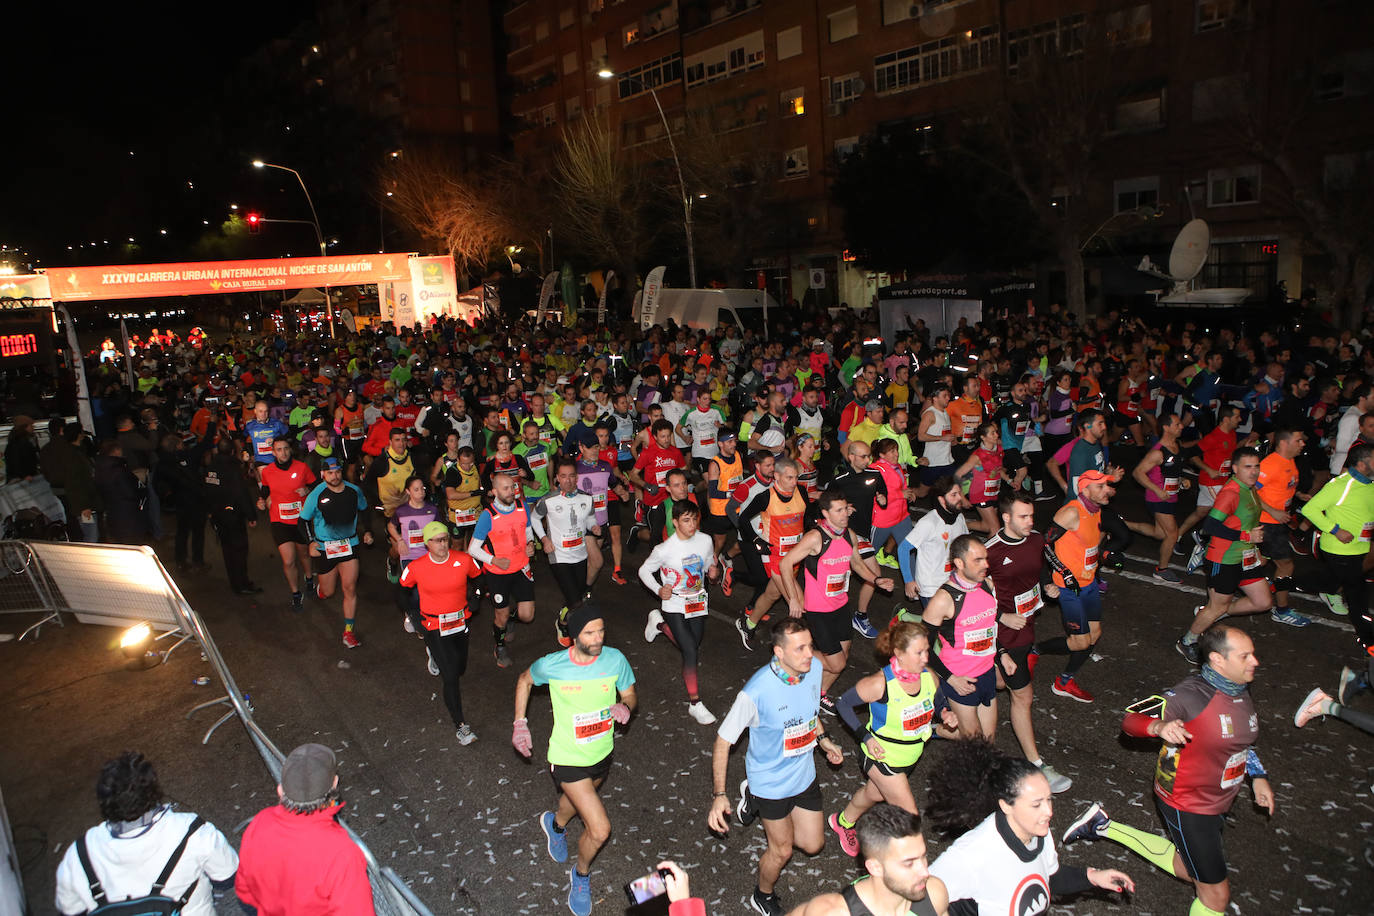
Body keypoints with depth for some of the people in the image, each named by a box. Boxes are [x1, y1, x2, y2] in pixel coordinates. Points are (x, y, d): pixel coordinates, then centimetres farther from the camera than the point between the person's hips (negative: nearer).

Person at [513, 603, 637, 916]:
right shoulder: (552, 665, -23)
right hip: (568, 758, -4)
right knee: (600, 830, -10)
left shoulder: (614, 659, -18)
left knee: (578, 799, 32)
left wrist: (625, 706, -25)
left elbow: (630, 694, -2)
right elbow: (525, 680, 0)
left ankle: (556, 823, 68)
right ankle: (581, 875, 23)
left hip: (602, 753, 4)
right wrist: (520, 723, -4)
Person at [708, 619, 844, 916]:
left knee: (813, 844, 19)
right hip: (771, 781, -5)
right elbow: (723, 740, -24)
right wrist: (719, 795, -25)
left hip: (804, 774, 6)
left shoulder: (814, 668, -16)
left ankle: (754, 800, 35)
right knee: (782, 850, 14)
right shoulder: (756, 691, -35)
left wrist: (823, 739, 4)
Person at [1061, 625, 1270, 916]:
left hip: (1217, 803, 8)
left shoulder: (1241, 691, 0)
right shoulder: (1190, 695, -26)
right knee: (1216, 893, 2)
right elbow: (1129, 720, -24)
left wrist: (1258, 777, 9)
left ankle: (1104, 826, 31)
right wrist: (1160, 726, -43)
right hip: (1186, 805, -8)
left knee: (1189, 870, 24)